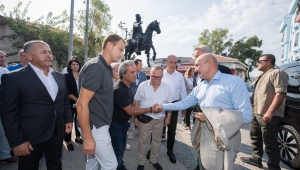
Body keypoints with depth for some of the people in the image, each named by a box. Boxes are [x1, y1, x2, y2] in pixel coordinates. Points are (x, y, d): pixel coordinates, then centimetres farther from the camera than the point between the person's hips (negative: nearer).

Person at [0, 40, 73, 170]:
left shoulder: (59, 76, 6)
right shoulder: (14, 78, -11)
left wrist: (68, 119, 6)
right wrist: (17, 141, -13)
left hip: (57, 132, 5)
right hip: (31, 136, -4)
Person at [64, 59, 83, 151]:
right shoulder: (66, 76, -3)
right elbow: (67, 92, -10)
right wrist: (76, 100, -17)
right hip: (70, 103, -3)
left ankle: (78, 137, 28)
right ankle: (68, 141, 15)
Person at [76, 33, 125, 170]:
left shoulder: (105, 67, 8)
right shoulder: (96, 67, -21)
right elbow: (81, 104, -24)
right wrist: (87, 137, -21)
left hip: (99, 125, 9)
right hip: (95, 127, -9)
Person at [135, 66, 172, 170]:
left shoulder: (166, 87, -4)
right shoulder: (143, 85, -9)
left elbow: (169, 103, 4)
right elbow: (137, 101, -2)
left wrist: (168, 117, 4)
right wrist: (136, 116, -2)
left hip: (160, 119, 2)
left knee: (157, 141, 17)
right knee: (143, 141, 11)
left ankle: (154, 161, 38)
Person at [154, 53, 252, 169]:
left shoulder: (234, 82, -14)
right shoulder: (200, 87, 8)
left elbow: (246, 115, -20)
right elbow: (184, 103, 13)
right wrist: (163, 106, 7)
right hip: (204, 135, 7)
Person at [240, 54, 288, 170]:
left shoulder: (277, 73, -10)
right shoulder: (263, 76, 20)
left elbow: (281, 93, -22)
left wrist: (270, 112, -27)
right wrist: (255, 110, 24)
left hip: (268, 115, -10)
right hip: (257, 113, 10)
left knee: (270, 143, -2)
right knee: (256, 138, 19)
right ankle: (256, 159, 33)